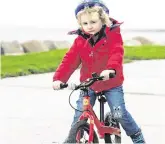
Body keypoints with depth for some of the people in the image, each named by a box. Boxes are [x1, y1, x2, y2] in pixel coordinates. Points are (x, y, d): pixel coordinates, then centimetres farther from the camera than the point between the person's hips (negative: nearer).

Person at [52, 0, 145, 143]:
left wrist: (110, 69, -48)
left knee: (120, 114, -9)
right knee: (79, 115, -3)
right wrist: (59, 78, -24)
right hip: (88, 85, 3)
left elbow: (117, 53, -27)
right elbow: (70, 60, -9)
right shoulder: (80, 40, -2)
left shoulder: (113, 35, -11)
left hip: (111, 84, -3)